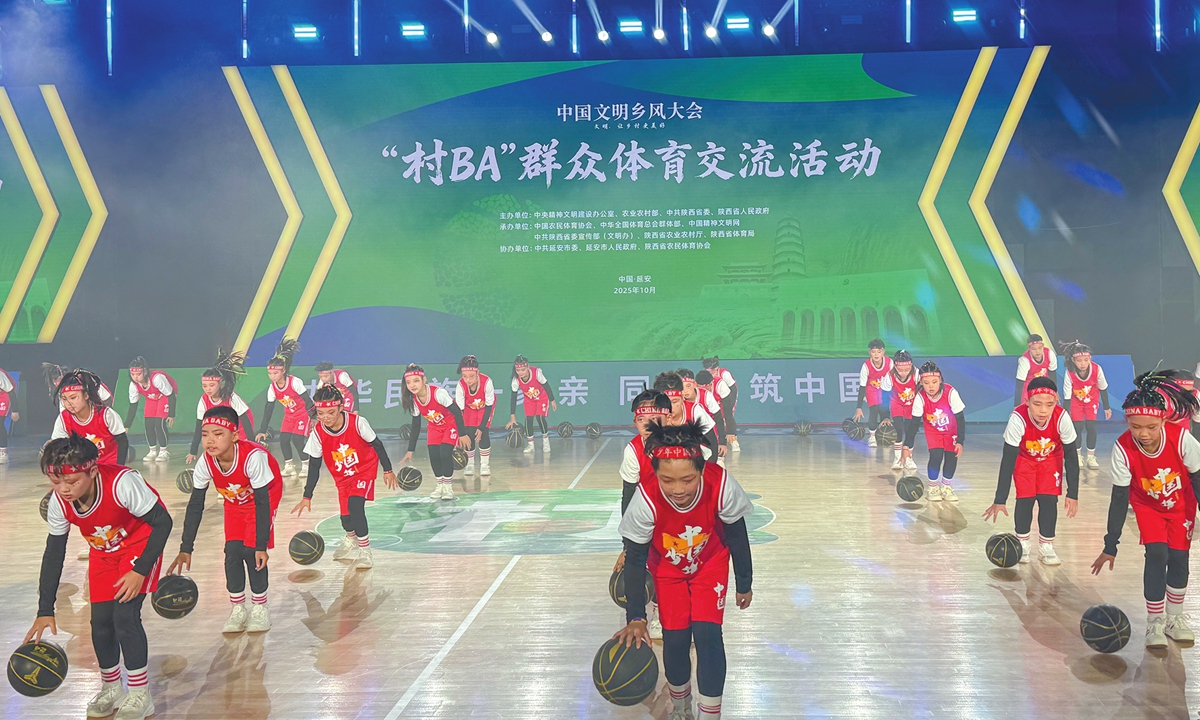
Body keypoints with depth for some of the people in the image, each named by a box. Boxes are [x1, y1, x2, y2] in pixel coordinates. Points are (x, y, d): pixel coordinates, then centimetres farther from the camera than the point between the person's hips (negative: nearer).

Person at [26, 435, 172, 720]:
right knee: (100, 620, 3)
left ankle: (140, 696, 0)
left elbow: (162, 521, -26)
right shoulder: (58, 503, -21)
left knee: (125, 615, -16)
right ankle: (111, 689, 28)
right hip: (103, 552, 5)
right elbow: (53, 554, -7)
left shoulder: (122, 483, -38)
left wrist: (140, 570, -26)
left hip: (140, 542, -5)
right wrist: (45, 610, -8)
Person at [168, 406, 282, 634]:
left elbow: (262, 502, -32)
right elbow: (195, 506, -17)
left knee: (252, 552, -13)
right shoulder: (205, 464, -28)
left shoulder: (253, 457, -41)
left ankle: (259, 608, 6)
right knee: (233, 552, -6)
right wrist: (186, 548, -17)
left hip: (265, 495, -4)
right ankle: (238, 610, 12)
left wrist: (261, 546, -31)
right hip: (234, 501, 4)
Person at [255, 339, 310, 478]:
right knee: (283, 440, -6)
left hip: (303, 414, -5)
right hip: (289, 416, 6)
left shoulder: (295, 382, -24)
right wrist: (263, 430, -1)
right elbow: (268, 409, -2)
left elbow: (307, 401, -20)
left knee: (297, 440, -17)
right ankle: (289, 467, 10)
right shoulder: (272, 388, -9)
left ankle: (306, 466, 0)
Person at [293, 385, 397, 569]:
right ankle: (351, 538, 42)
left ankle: (365, 551, -5)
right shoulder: (318, 432, -20)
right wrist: (307, 497, -7)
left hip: (364, 469, -3)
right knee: (345, 514, 4)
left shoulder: (357, 422, -28)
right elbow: (314, 465, -9)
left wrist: (388, 470, -5)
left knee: (355, 506, -23)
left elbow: (377, 444, -12)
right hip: (342, 477, 3)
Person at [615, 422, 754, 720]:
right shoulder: (646, 499, -36)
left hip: (711, 563, 0)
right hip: (667, 568, 0)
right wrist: (635, 618, -19)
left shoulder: (721, 486, -36)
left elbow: (737, 536, -15)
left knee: (707, 634, -12)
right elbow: (635, 558, -21)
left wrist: (744, 584, -2)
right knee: (675, 638, -1)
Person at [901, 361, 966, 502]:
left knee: (951, 457, -4)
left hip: (951, 430, 0)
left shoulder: (951, 393, -33)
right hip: (933, 430, 0)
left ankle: (946, 486, 20)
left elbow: (960, 418, -23)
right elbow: (914, 422, -22)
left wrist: (960, 441, -25)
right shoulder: (920, 397, -29)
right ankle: (933, 487, 6)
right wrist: (907, 446, -25)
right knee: (936, 456, -16)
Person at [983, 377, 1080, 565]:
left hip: (1051, 458, 1)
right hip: (1024, 458, -1)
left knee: (1049, 499, -7)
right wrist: (1000, 500, -31)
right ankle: (1022, 543, 12)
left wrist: (1073, 494, -18)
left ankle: (1046, 545, 13)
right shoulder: (1018, 419, -39)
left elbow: (1071, 457, -20)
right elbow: (1008, 460, -32)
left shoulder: (1062, 418, -34)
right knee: (1025, 499, -9)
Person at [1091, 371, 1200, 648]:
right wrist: (1110, 546, -19)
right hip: (1147, 506, -1)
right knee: (1156, 554, -14)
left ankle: (1174, 618, 20)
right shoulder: (1123, 449, -32)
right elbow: (1119, 499, -23)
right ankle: (1154, 622, 1)